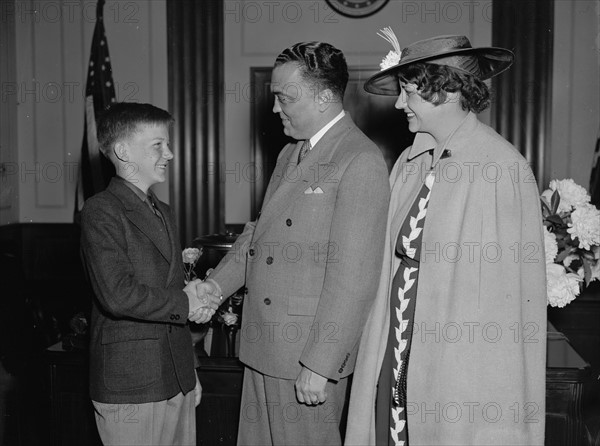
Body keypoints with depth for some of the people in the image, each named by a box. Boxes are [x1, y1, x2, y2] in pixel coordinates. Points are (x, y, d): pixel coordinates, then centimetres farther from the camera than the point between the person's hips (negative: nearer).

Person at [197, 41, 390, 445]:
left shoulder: (361, 162, -16)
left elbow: (353, 276, -20)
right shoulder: (291, 154, 14)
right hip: (264, 350, 8)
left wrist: (319, 366, -19)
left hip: (310, 352, -8)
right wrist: (216, 284, 4)